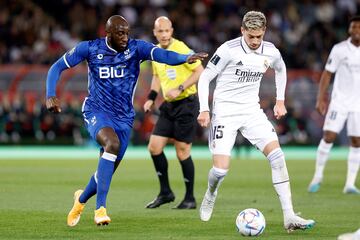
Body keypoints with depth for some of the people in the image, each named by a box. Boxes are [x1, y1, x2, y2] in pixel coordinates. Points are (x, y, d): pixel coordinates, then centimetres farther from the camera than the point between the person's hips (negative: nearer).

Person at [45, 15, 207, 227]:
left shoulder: (136, 48, -10)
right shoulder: (90, 49, -8)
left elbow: (162, 54, -28)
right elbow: (58, 67, 1)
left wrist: (186, 58, -48)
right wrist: (50, 95, -15)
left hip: (124, 117, 3)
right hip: (96, 111, -3)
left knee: (107, 171, 9)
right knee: (112, 143, -34)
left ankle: (81, 200, 43)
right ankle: (101, 208, -31)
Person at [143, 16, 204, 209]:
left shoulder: (180, 49, -14)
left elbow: (200, 71, -17)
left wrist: (180, 89, -22)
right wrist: (151, 98, 11)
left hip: (186, 104, -7)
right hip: (169, 106, 7)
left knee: (182, 152, -5)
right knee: (154, 147, 1)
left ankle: (190, 199, 7)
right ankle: (165, 192, 14)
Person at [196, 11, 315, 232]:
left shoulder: (271, 52, -1)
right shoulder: (229, 50, -16)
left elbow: (281, 70, 23)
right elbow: (205, 78, -8)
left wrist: (280, 101, 19)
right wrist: (204, 109, -16)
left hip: (252, 111, 4)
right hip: (225, 112, -4)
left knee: (277, 155, -14)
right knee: (221, 168, -13)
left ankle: (289, 217, -15)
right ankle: (211, 195, 26)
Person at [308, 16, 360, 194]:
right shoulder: (339, 49, -3)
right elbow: (327, 73, 0)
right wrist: (321, 98, -5)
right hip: (339, 101, -2)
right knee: (328, 136, -11)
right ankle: (318, 176, 6)